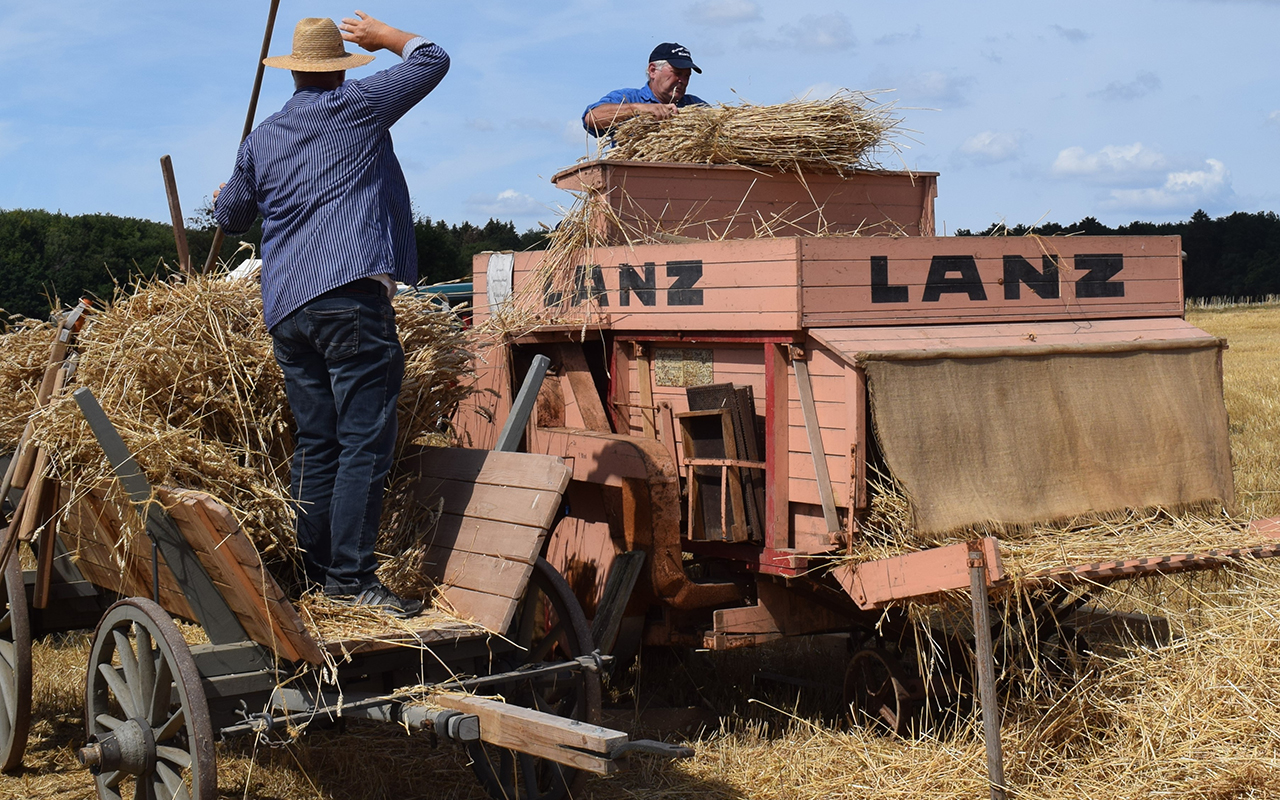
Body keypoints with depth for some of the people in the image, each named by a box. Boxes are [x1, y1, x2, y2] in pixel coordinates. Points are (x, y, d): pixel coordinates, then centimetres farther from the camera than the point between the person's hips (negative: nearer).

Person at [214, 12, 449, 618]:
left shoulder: (260, 140, 19)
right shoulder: (358, 106, 6)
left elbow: (230, 217, 34)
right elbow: (432, 59, 16)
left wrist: (223, 196, 57)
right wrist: (380, 35, 32)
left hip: (285, 307, 6)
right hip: (351, 293, -6)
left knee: (315, 443, 10)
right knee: (365, 440, -8)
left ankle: (317, 573, 12)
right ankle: (351, 576, -12)